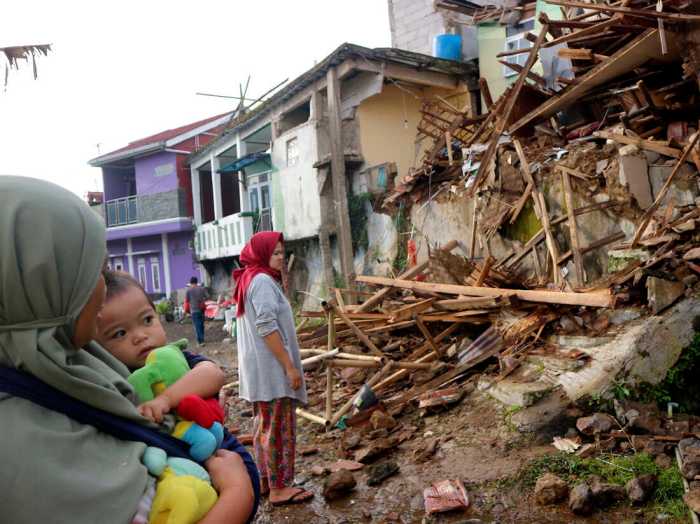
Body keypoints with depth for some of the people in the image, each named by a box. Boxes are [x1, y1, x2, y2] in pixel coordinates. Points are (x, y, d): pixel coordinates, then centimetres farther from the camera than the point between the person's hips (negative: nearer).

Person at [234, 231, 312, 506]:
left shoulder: (249, 279, 15)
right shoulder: (262, 280, -16)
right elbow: (267, 328, -23)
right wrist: (290, 366, -21)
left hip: (260, 368, 10)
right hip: (272, 368, -10)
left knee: (265, 424, 17)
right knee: (279, 427, -1)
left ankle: (265, 479, 28)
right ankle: (279, 488, 9)